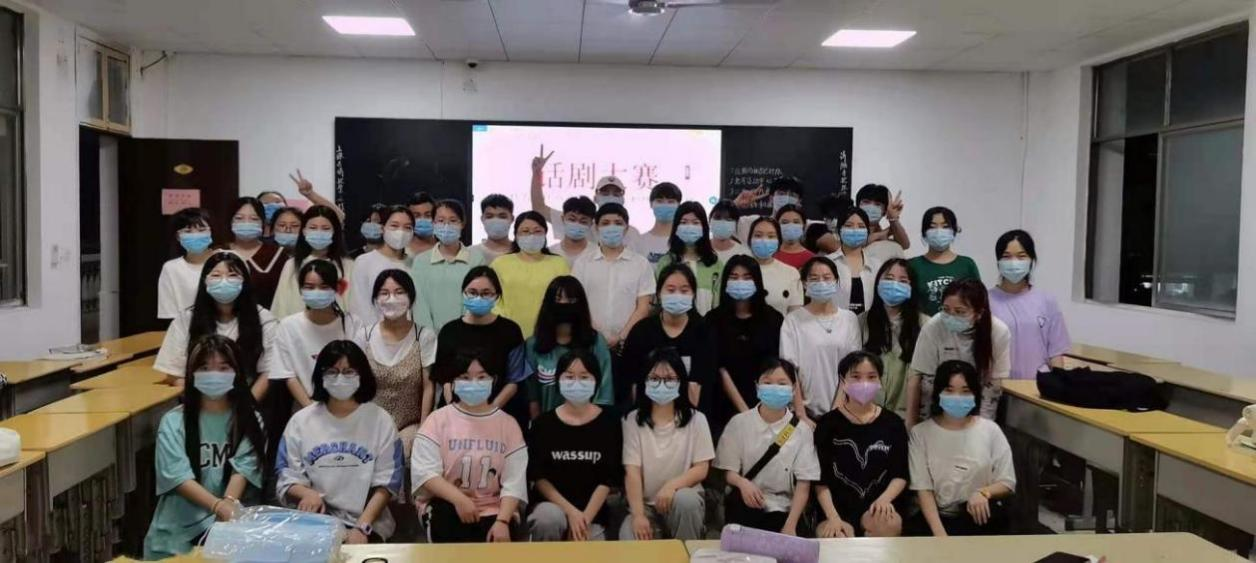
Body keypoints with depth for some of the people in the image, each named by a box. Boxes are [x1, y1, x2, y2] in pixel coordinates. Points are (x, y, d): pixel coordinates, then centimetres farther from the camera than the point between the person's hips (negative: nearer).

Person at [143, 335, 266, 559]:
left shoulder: (250, 420, 6)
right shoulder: (174, 422, 2)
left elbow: (243, 469, -5)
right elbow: (179, 478, -10)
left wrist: (229, 503, -26)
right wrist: (219, 506, -26)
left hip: (231, 524, 0)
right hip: (179, 531, 0)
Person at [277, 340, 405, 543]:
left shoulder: (380, 420, 4)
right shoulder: (301, 421, 9)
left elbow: (386, 483, -1)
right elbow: (287, 478, 7)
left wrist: (361, 527, -14)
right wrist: (307, 493, -16)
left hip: (367, 523, -1)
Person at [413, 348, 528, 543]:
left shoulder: (508, 424, 6)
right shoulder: (438, 419, 1)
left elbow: (514, 481, -2)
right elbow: (424, 470, -9)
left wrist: (502, 521, -18)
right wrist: (459, 499, -22)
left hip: (492, 510, 1)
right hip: (446, 505, -1)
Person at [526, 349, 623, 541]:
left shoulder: (609, 422, 0)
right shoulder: (543, 423, 1)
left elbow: (609, 478, -3)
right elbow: (538, 476, -2)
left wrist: (585, 518, -13)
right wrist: (570, 511, -13)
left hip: (593, 513, 0)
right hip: (552, 505, 0)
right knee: (549, 517, -32)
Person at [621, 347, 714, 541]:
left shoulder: (695, 419, -1)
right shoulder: (633, 420, -2)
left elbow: (701, 469, -4)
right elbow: (632, 471, -9)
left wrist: (672, 485, -23)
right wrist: (638, 515, -21)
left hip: (685, 499, 1)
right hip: (645, 504, -1)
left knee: (685, 500, -35)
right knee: (630, 546, -31)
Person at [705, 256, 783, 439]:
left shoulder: (773, 319, 4)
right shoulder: (714, 319, 1)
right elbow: (720, 369, -6)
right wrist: (744, 411, -13)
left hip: (765, 409, 1)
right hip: (724, 410, 0)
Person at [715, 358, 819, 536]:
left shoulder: (801, 430, 1)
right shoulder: (739, 423, 1)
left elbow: (803, 484, -2)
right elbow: (727, 470, 2)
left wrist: (790, 526, -14)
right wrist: (742, 483, -23)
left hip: (782, 509, 0)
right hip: (745, 505, 0)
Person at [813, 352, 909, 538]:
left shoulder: (893, 424, 8)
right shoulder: (828, 424, 4)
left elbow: (901, 475, 7)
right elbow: (821, 479, 1)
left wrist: (884, 499, -14)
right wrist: (832, 517, -13)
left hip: (877, 507, 2)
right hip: (839, 507, -2)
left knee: (890, 525, -33)